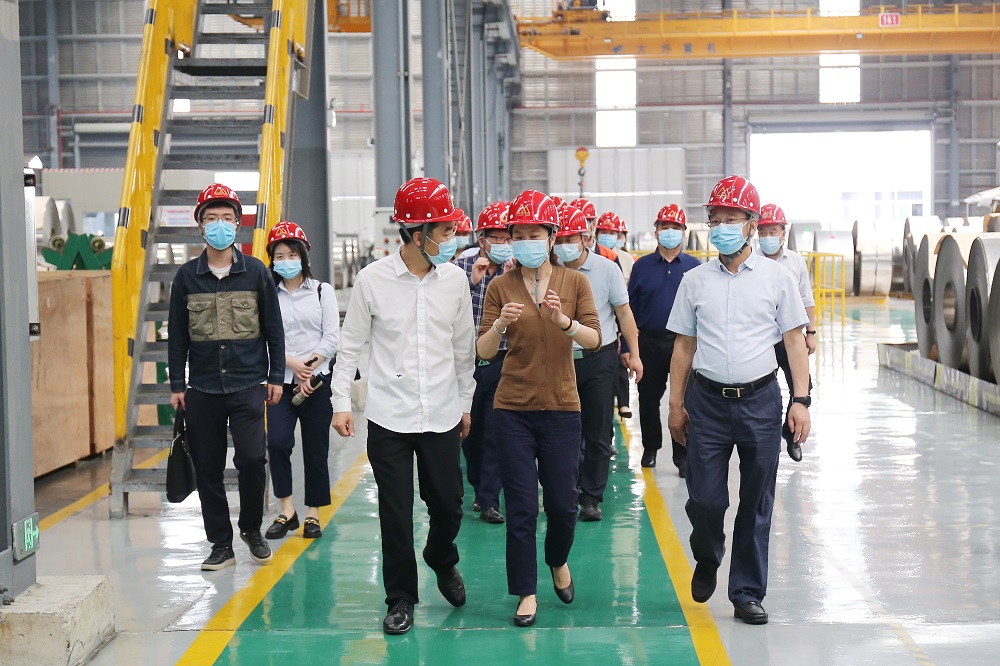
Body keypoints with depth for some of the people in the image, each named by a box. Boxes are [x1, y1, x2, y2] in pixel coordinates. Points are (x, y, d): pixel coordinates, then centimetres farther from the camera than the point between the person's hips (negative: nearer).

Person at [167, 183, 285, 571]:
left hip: (249, 385, -2)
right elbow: (177, 335, 8)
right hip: (202, 390, 2)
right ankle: (221, 543, 17)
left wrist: (276, 377, 3)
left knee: (252, 459, -12)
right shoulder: (186, 276, 5)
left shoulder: (256, 273, 3)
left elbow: (273, 328, 7)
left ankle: (252, 528, 13)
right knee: (207, 469, 5)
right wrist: (177, 385, 5)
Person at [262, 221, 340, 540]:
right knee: (278, 441, -16)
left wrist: (309, 370, -9)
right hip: (281, 382, 0)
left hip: (316, 382, 0)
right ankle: (286, 510, -3)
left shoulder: (322, 291, 5)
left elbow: (331, 337, -1)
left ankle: (313, 514, 14)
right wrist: (292, 363, -13)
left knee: (315, 450, 3)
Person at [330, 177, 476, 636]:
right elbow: (351, 345, 1)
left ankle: (442, 561, 41)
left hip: (442, 415, 2)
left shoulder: (454, 278, 0)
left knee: (448, 505, 9)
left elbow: (463, 347, 10)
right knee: (395, 513, 3)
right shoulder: (373, 280, -7)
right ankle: (401, 598, 20)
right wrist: (341, 402, -2)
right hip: (389, 417, -2)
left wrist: (465, 401, 14)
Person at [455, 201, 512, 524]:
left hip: (502, 362, -1)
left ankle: (489, 500, 7)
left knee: (496, 433, -1)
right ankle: (478, 488, 32)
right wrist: (472, 280, -23)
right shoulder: (463, 268, -2)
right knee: (469, 430, 13)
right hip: (467, 360, 1)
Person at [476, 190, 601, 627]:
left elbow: (594, 339, -8)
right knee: (521, 506, 1)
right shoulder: (501, 287, 0)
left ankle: (558, 561, 37)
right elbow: (483, 350, -4)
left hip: (561, 406, 0)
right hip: (513, 409, 0)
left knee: (563, 501, 6)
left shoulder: (574, 282, 1)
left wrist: (564, 320, -26)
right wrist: (501, 324, -23)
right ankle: (526, 591, 14)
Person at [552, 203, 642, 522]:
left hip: (599, 358, -1)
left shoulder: (607, 269, -4)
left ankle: (591, 496, 13)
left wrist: (634, 354, -2)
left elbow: (623, 312, 1)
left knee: (598, 433, 4)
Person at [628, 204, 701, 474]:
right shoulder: (642, 266, 4)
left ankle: (683, 456, 11)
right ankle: (650, 448, 29)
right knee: (648, 398, 11)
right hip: (649, 343, 1)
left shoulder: (694, 267, 2)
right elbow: (631, 308, 4)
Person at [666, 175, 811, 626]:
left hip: (759, 400, 0)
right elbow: (683, 346, 10)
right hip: (708, 400, 1)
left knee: (756, 504, 6)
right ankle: (707, 560, 31)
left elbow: (794, 340, 3)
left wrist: (801, 400, -5)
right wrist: (676, 404, 8)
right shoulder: (695, 280, 5)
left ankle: (747, 593, 18)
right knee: (704, 499, -1)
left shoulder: (776, 277, 2)